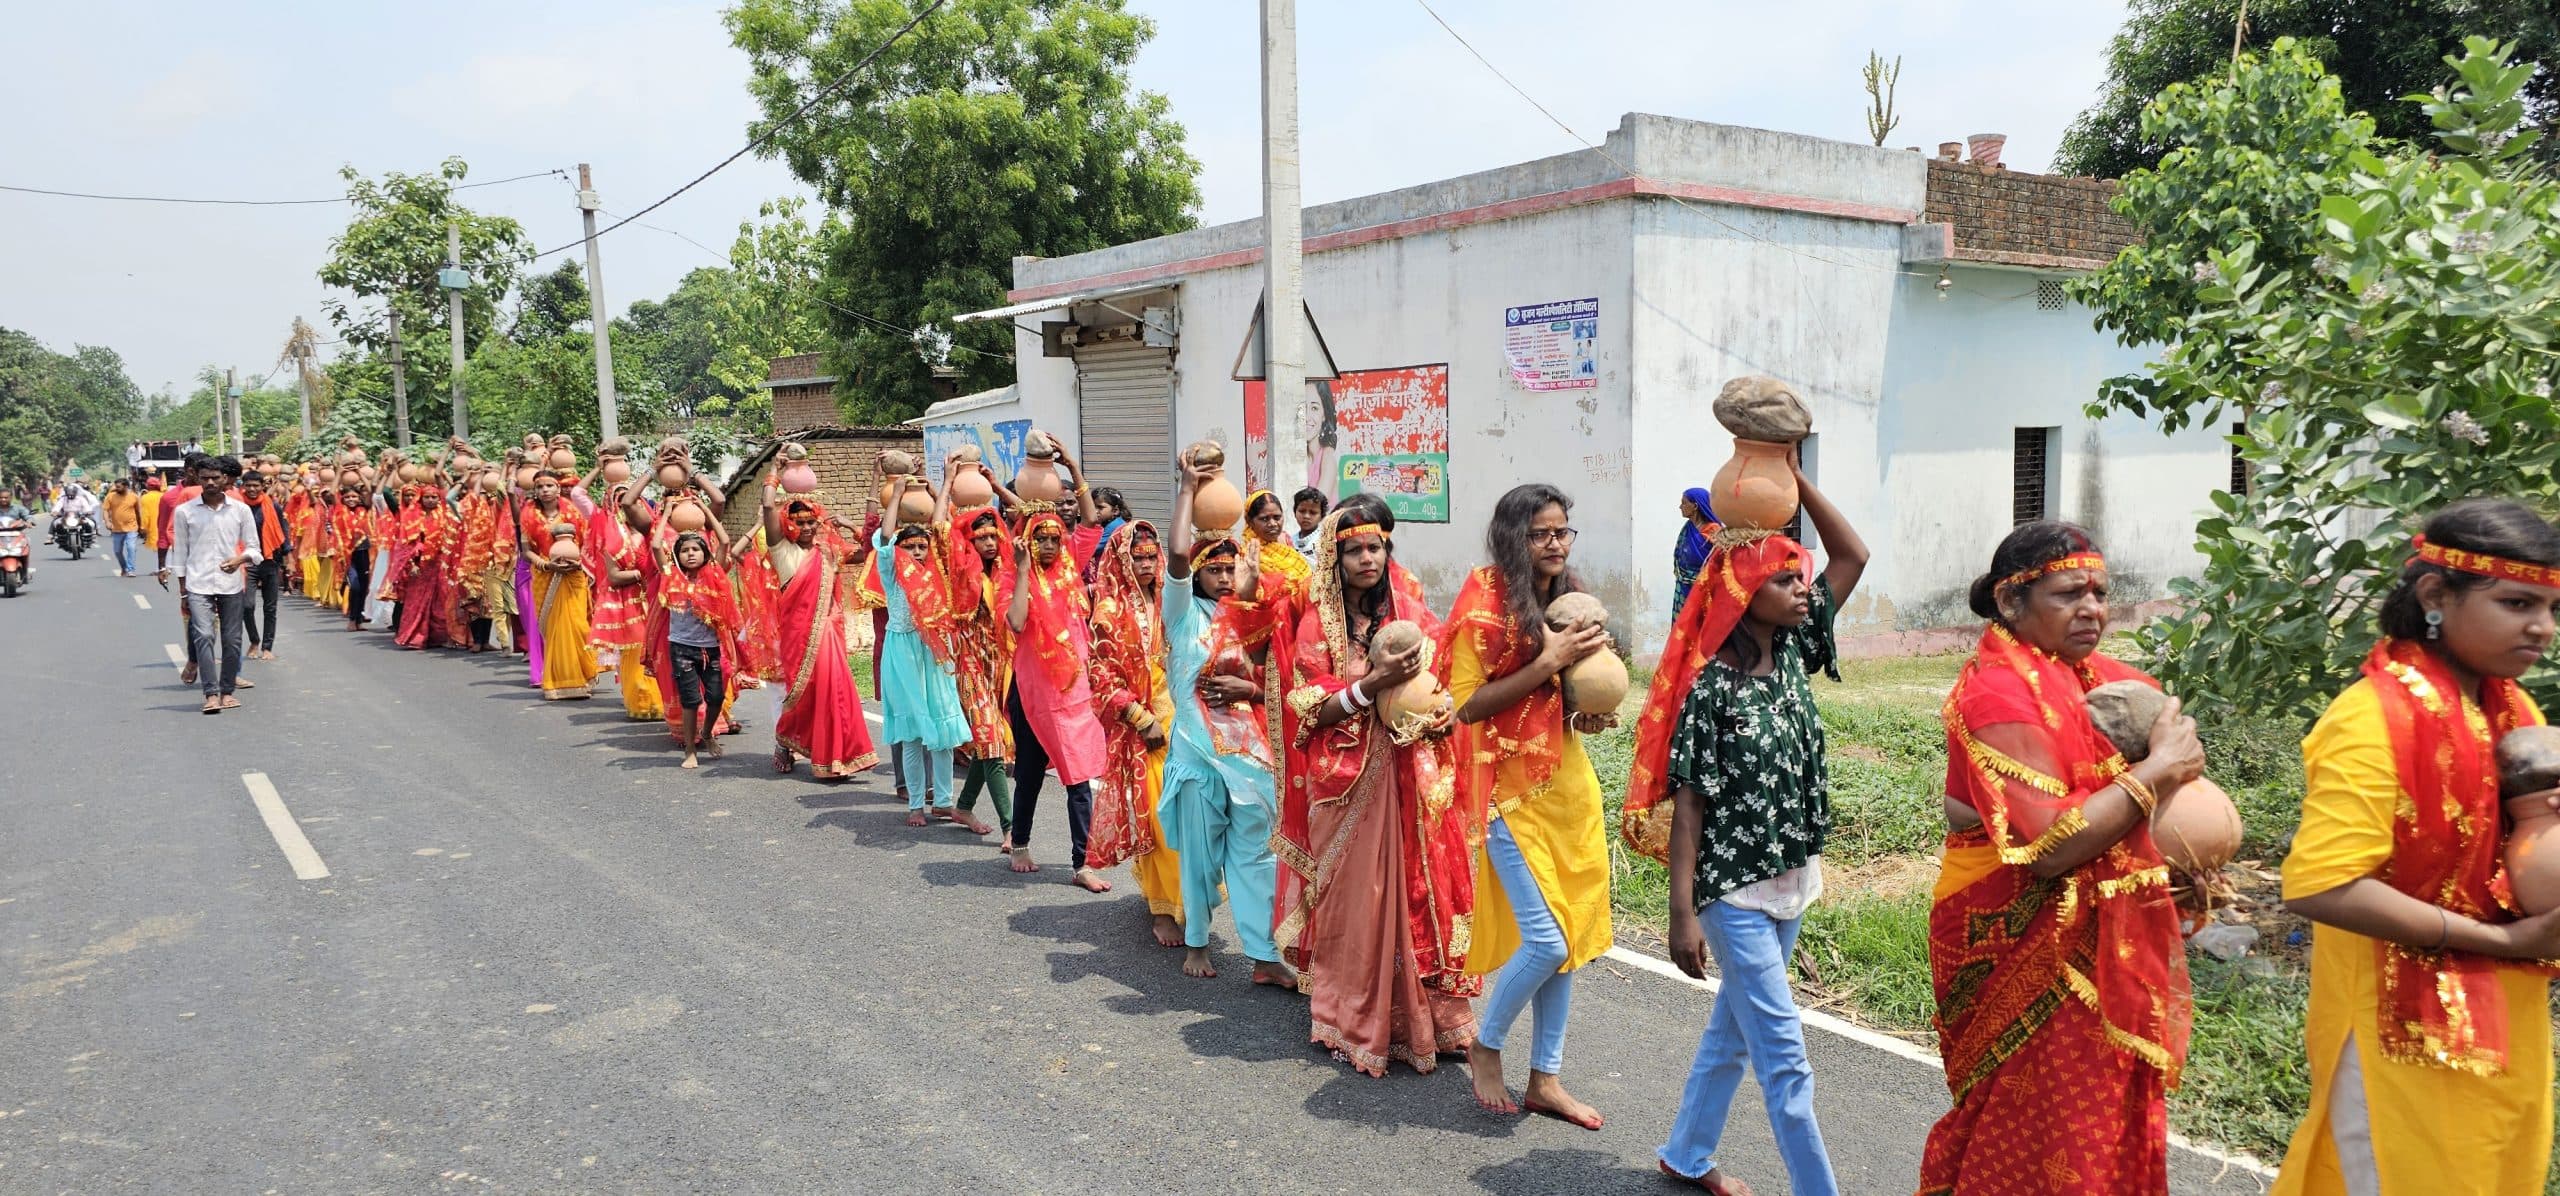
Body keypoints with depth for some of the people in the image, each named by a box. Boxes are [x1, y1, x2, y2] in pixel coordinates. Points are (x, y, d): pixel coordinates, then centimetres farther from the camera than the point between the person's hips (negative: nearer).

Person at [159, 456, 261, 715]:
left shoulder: (240, 510, 5)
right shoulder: (185, 511, 5)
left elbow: (253, 548, 10)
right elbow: (180, 552, 9)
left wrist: (240, 559, -13)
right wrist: (182, 591, 8)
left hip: (231, 584, 1)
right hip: (198, 584, -1)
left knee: (231, 640, 4)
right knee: (204, 635, -14)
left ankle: (227, 691, 15)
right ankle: (211, 693, -16)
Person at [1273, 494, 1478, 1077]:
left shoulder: (1411, 611, 7)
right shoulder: (1318, 622, -2)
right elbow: (1311, 710, -8)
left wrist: (1441, 713, -9)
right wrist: (1373, 683, -22)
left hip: (1411, 775, 3)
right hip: (1347, 780, -3)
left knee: (1417, 890, 3)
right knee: (1355, 896, 2)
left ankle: (1425, 1017, 17)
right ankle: (1353, 1025, 16)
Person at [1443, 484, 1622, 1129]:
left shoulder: (1568, 599, 11)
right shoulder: (1487, 601, -11)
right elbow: (1466, 703, -16)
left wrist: (1588, 712, 4)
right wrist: (1548, 663, -20)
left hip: (1569, 781, 7)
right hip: (1511, 787, -7)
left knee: (1569, 936, 10)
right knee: (1545, 939, -10)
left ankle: (1546, 1078, 23)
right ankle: (1486, 1046, 17)